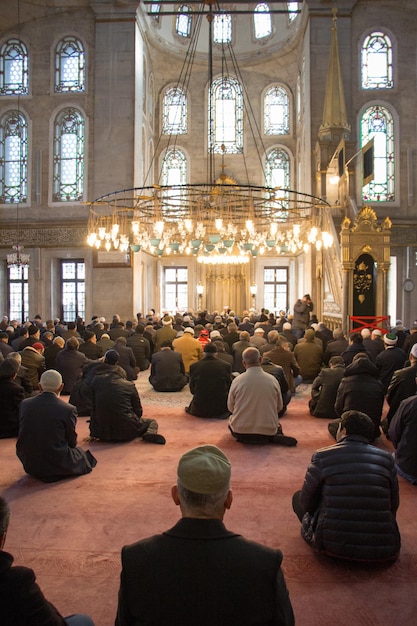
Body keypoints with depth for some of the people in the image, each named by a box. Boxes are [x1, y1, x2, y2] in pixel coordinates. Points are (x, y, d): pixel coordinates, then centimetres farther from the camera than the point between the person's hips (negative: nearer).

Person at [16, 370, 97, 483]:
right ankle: (55, 473, 19)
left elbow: (22, 434, 7)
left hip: (29, 465, 5)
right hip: (57, 464, -5)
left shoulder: (25, 404, -6)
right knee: (82, 453, 24)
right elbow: (72, 442, -5)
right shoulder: (68, 409, -17)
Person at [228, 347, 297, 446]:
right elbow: (279, 407, 7)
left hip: (241, 431, -1)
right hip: (268, 430, 1)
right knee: (277, 424, 35)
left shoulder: (237, 381, -9)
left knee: (231, 419, 32)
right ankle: (275, 436, 3)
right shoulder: (272, 380, -6)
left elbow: (230, 407, 4)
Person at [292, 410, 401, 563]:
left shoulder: (322, 456, -5)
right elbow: (393, 505, 9)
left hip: (332, 545, -3)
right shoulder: (386, 458, 1)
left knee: (298, 497, 18)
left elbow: (306, 501, 4)